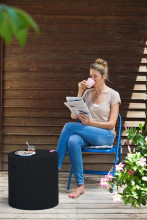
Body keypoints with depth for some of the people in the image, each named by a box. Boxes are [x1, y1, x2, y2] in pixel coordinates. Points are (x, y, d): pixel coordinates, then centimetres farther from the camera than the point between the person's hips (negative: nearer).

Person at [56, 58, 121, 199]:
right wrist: (80, 93, 1)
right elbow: (73, 115, 8)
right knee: (73, 141, -36)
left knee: (69, 126, -28)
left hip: (106, 136, -4)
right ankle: (80, 186, -35)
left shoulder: (113, 95, 2)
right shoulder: (87, 93, 15)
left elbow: (111, 124, -5)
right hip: (87, 134, 4)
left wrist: (91, 123, -21)